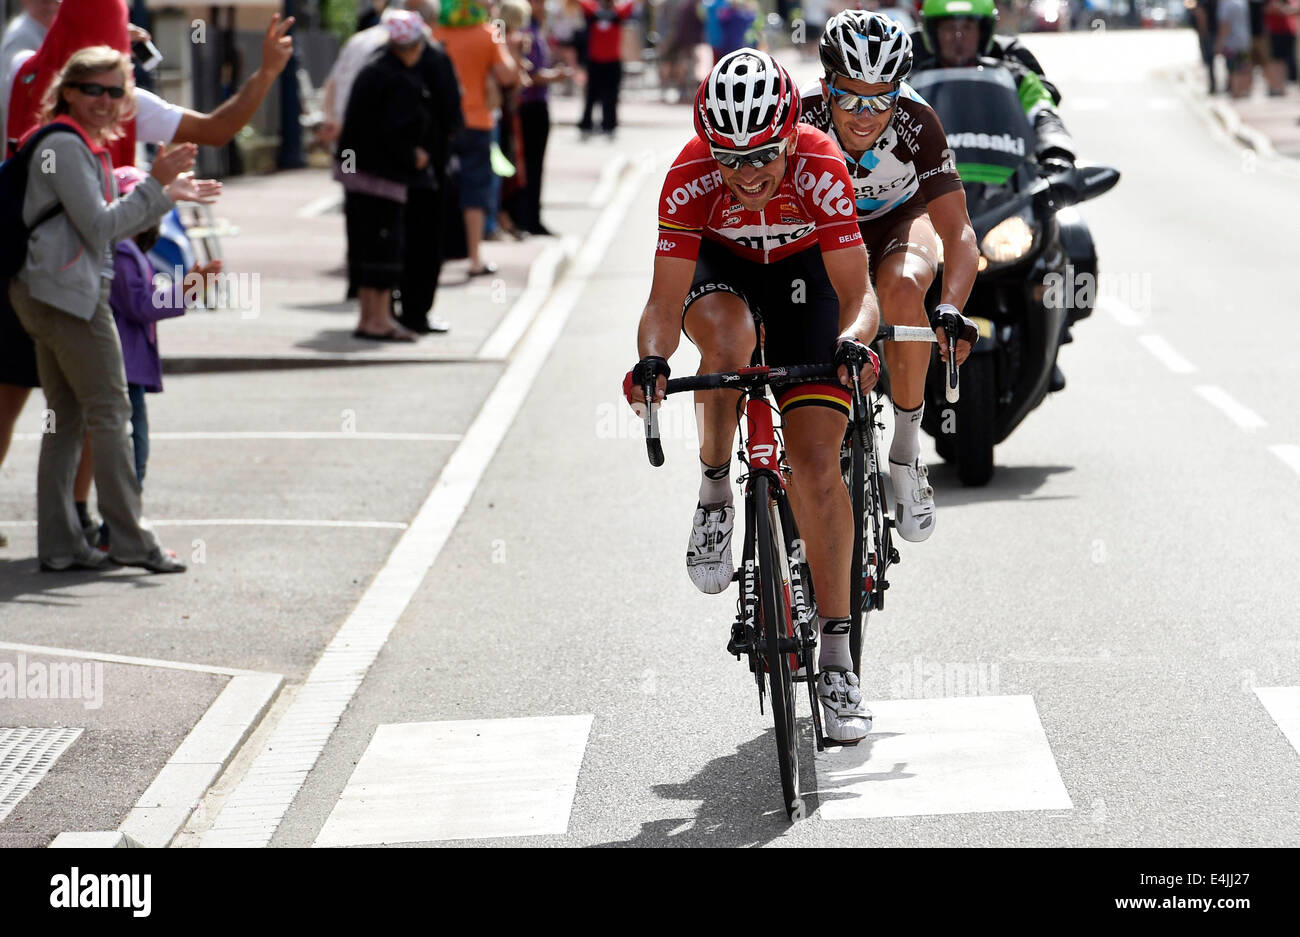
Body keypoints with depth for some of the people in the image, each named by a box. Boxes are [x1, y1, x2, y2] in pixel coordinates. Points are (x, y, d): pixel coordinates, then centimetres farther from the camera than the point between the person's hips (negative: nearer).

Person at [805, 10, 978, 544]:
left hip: (899, 219, -1)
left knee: (901, 286, -35)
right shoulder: (802, 120, -32)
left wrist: (950, 310, -52)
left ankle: (906, 456, -20)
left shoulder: (916, 123, -32)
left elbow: (958, 232, -35)